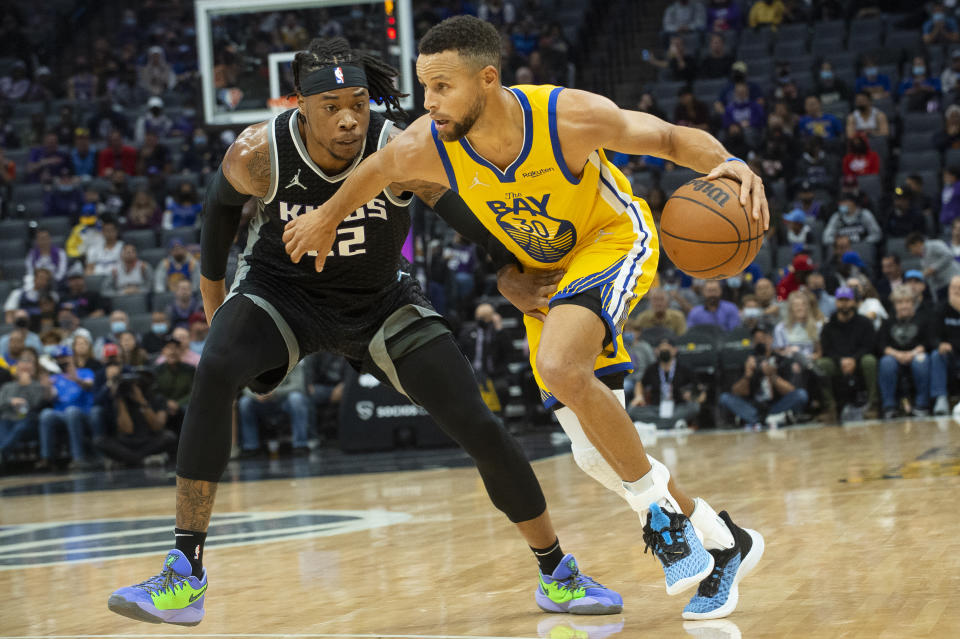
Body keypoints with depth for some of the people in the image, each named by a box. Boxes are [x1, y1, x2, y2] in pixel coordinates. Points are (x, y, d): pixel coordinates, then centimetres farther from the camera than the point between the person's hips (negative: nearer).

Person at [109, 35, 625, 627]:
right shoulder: (258, 154, -24)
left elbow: (469, 208, -17)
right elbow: (224, 202, -2)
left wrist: (514, 269, -34)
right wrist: (213, 290, 8)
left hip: (381, 300, 0)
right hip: (284, 289, 0)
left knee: (479, 426, -10)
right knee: (215, 370, -31)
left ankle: (560, 576, 13)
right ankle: (184, 578, -26)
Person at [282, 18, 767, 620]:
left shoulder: (570, 117, -34)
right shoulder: (428, 148, -24)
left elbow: (671, 138, -20)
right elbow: (376, 169, 0)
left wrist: (728, 163, -39)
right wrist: (328, 217, 15)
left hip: (614, 240, -5)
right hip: (541, 271, 5)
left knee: (561, 367, -34)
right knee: (598, 456, 4)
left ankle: (661, 509, -14)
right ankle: (723, 543, 24)